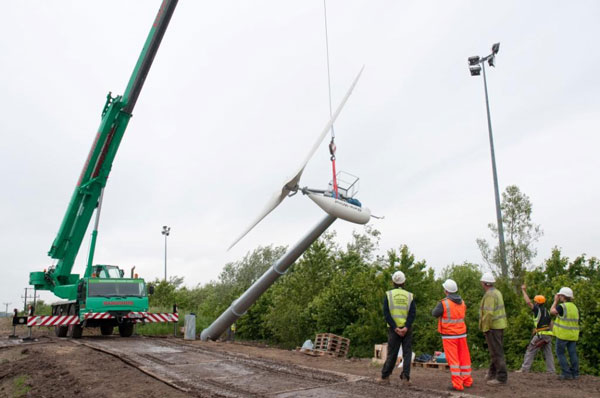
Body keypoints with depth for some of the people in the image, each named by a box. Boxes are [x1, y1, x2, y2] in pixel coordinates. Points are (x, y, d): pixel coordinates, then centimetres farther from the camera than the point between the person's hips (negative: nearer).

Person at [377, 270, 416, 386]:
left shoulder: (388, 294, 0)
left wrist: (395, 328, -10)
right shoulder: (409, 295, 4)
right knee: (407, 353, 6)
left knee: (392, 353, 7)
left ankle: (385, 376, 11)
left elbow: (386, 313, -8)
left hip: (394, 329, 0)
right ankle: (405, 377, -1)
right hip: (407, 329, 0)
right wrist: (406, 327, -15)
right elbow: (413, 313, -7)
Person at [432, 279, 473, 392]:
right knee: (464, 358, 14)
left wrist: (439, 305, 12)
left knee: (453, 360, -2)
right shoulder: (462, 302, 4)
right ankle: (467, 381, 23)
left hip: (449, 335, -6)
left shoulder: (444, 303, -18)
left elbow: (435, 313, -5)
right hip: (461, 334, 6)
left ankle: (457, 384, -3)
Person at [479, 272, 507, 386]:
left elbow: (488, 313, -25)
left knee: (496, 352, -4)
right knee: (495, 350, 18)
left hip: (492, 327, -10)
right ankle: (492, 373, 30)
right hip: (500, 325, 10)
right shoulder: (497, 292, 12)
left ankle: (502, 377, 1)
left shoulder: (489, 295, -19)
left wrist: (485, 328, -17)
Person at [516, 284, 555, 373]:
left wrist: (524, 291, -10)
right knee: (548, 353, 10)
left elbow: (528, 302, -18)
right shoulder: (546, 311, 16)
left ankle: (524, 369, -5)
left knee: (530, 351, -3)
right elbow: (550, 324, 18)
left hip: (540, 334, -8)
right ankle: (551, 370, 6)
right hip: (548, 335, 8)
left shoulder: (538, 309, -8)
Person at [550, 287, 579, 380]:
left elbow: (552, 311, -4)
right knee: (573, 353, 9)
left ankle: (566, 373, -3)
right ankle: (575, 373, 10)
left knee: (560, 353, 1)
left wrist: (555, 301, 2)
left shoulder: (562, 306, -16)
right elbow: (577, 321, 14)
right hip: (573, 334, 7)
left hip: (563, 334, -7)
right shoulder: (575, 307, 10)